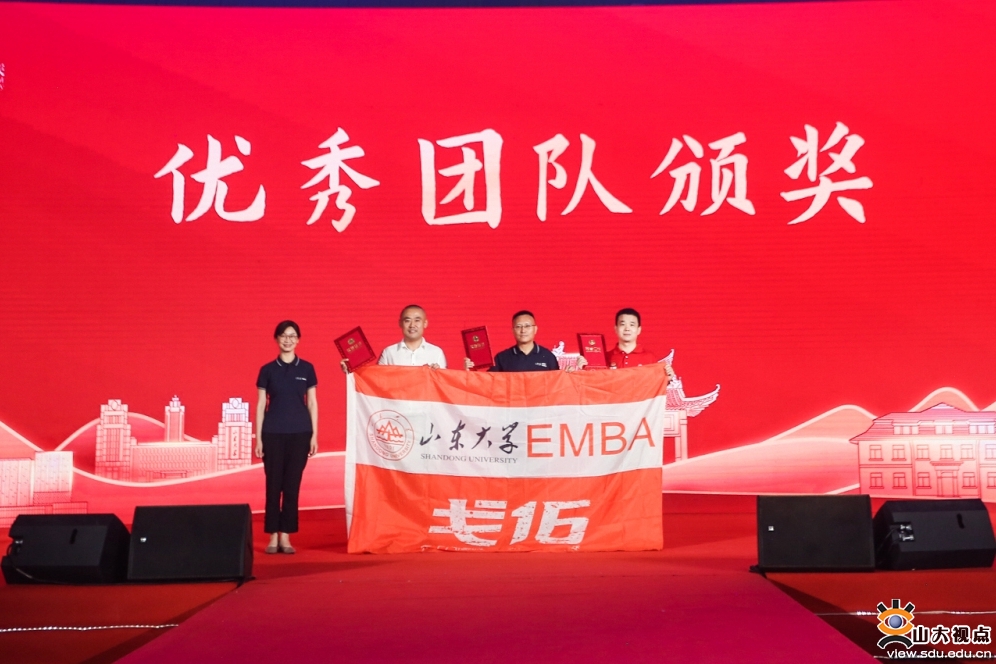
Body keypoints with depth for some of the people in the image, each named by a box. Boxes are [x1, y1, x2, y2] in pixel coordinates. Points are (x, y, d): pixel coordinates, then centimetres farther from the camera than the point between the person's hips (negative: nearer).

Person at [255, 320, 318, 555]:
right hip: (273, 433, 0)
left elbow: (312, 403, 6)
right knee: (273, 485, 2)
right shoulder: (268, 370, 3)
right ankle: (273, 537, 10)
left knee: (292, 485, 3)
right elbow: (261, 404, 4)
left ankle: (285, 537, 10)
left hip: (300, 433, 0)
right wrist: (258, 437, -1)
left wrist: (314, 434, 0)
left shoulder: (306, 368, 5)